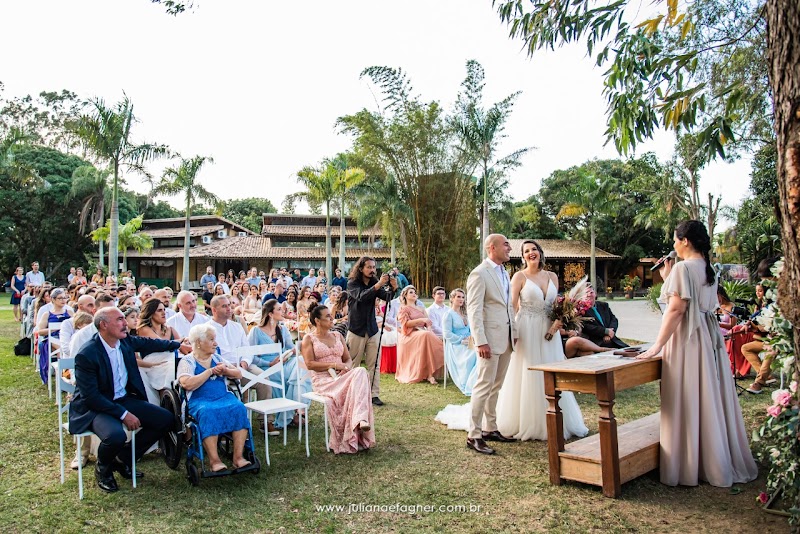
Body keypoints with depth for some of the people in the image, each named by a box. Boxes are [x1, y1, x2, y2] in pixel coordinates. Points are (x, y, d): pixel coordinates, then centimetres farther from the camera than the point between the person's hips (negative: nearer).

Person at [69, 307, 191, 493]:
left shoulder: (126, 341, -2)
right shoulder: (86, 355, -22)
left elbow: (149, 343, 20)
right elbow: (90, 396, -22)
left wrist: (178, 345, 27)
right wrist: (123, 414, -22)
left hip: (123, 399, 8)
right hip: (94, 407, -8)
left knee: (166, 419, -2)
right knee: (116, 435, -36)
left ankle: (123, 458, 14)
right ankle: (103, 469, 1)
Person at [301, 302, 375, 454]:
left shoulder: (338, 336, 22)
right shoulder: (309, 339, 6)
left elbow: (348, 359, 19)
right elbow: (309, 364, -6)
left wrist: (346, 366, -7)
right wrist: (334, 365, -14)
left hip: (342, 376, 4)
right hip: (322, 380, -4)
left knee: (360, 371, -31)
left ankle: (361, 420, -47)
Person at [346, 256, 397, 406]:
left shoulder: (374, 283, 7)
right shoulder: (352, 283, -7)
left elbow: (387, 297, -6)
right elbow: (361, 296, -26)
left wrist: (394, 288, -27)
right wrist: (378, 285, -37)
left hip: (372, 329, 4)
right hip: (356, 329, -4)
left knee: (374, 364, 2)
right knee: (353, 364, 2)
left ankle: (374, 394, 6)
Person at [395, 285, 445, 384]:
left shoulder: (420, 309, 30)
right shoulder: (403, 309, 11)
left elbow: (427, 322, 20)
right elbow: (406, 323, -6)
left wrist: (428, 328, -4)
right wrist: (420, 320, -18)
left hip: (423, 333, 6)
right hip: (410, 335, -6)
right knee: (425, 336, -38)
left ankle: (430, 373, -32)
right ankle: (429, 374, -39)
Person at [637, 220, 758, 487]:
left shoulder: (683, 268, -14)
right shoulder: (708, 269, 12)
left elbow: (677, 309, -20)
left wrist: (657, 346, -18)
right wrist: (669, 279, 19)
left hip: (687, 339, -9)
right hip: (710, 337, 9)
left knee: (688, 404, -1)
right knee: (711, 400, 14)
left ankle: (688, 467, 6)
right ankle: (718, 463, 24)